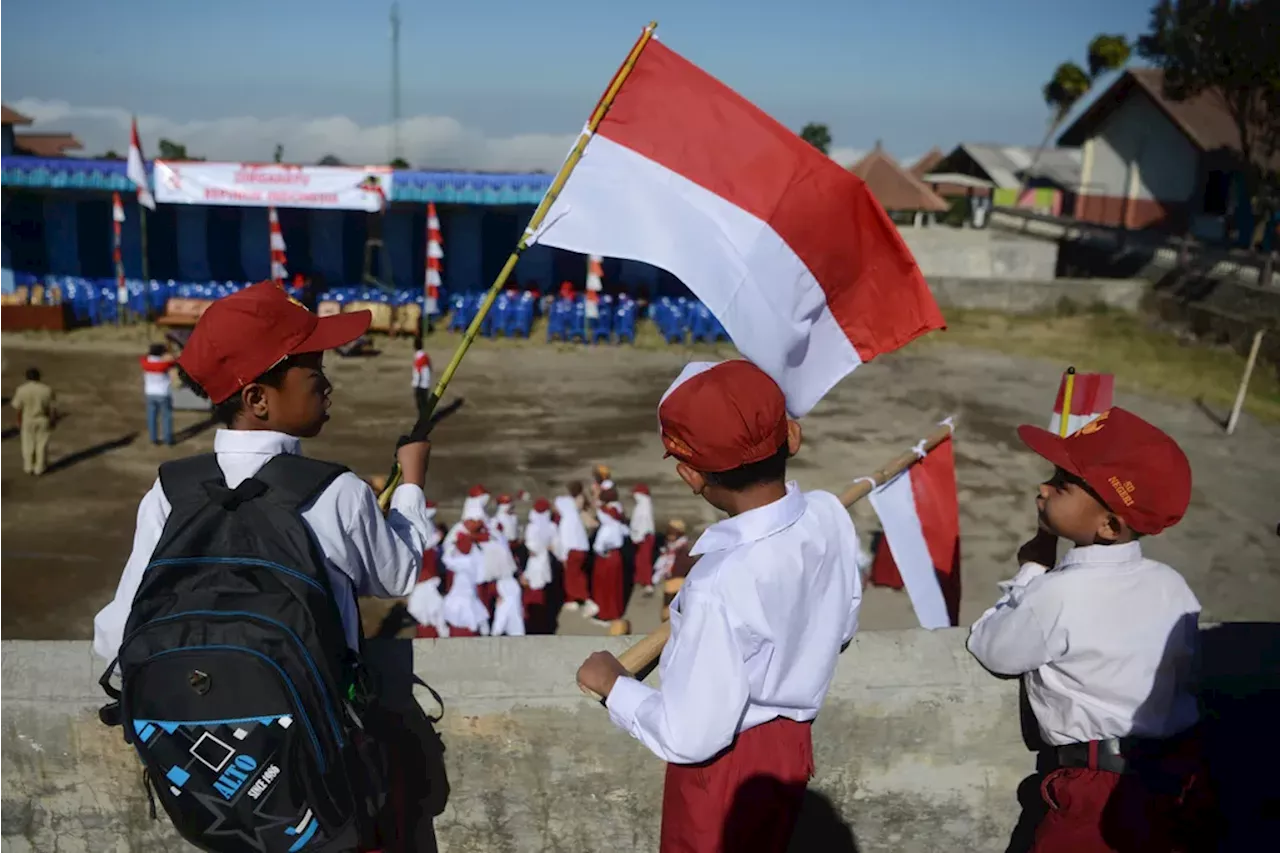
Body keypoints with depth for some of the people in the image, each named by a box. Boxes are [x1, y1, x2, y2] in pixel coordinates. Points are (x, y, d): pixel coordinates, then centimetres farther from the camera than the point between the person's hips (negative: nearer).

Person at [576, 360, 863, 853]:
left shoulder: (719, 586, -38)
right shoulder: (831, 516, -17)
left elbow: (690, 738, -28)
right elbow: (842, 627, 1)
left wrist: (612, 684, -13)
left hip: (726, 765, -6)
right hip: (790, 743, 6)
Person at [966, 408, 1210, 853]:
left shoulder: (1058, 593, -22)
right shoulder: (1174, 586, -2)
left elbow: (988, 648, -8)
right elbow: (1179, 671, 10)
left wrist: (1032, 571, 3)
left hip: (1105, 794, -6)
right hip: (1179, 781, 7)